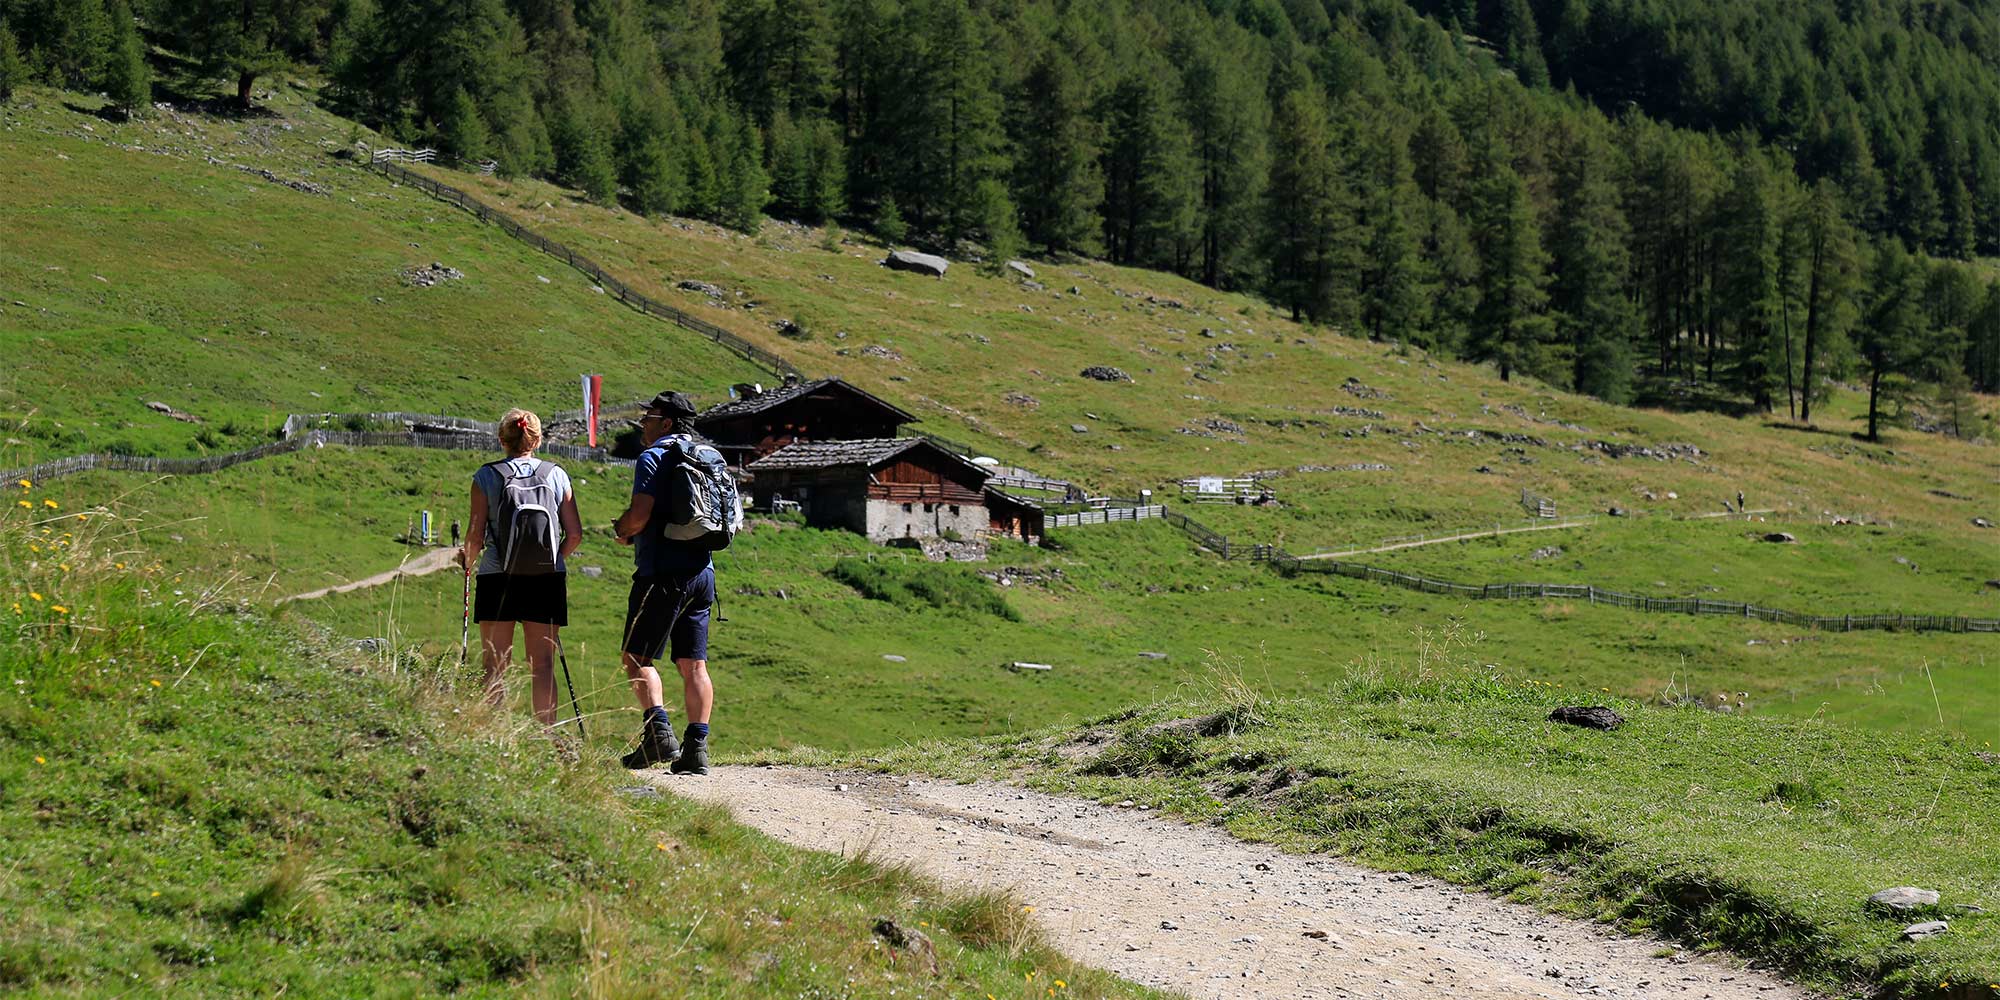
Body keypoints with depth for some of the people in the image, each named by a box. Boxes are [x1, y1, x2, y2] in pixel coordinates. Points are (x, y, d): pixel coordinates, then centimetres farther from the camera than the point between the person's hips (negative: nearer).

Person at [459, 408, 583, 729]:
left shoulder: (486, 476, -1)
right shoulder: (556, 475, 5)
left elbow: (475, 537, -4)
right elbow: (575, 534, 3)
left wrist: (466, 560, 17)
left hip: (498, 579, -2)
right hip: (547, 580, 2)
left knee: (495, 667, 3)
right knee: (542, 665, 5)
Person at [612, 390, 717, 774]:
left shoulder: (653, 458, -6)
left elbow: (640, 514, -19)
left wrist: (621, 530, 5)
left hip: (662, 573, -7)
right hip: (701, 571, 7)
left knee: (636, 658, -3)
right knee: (693, 664, 6)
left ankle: (658, 732, -17)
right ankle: (697, 746, 1)